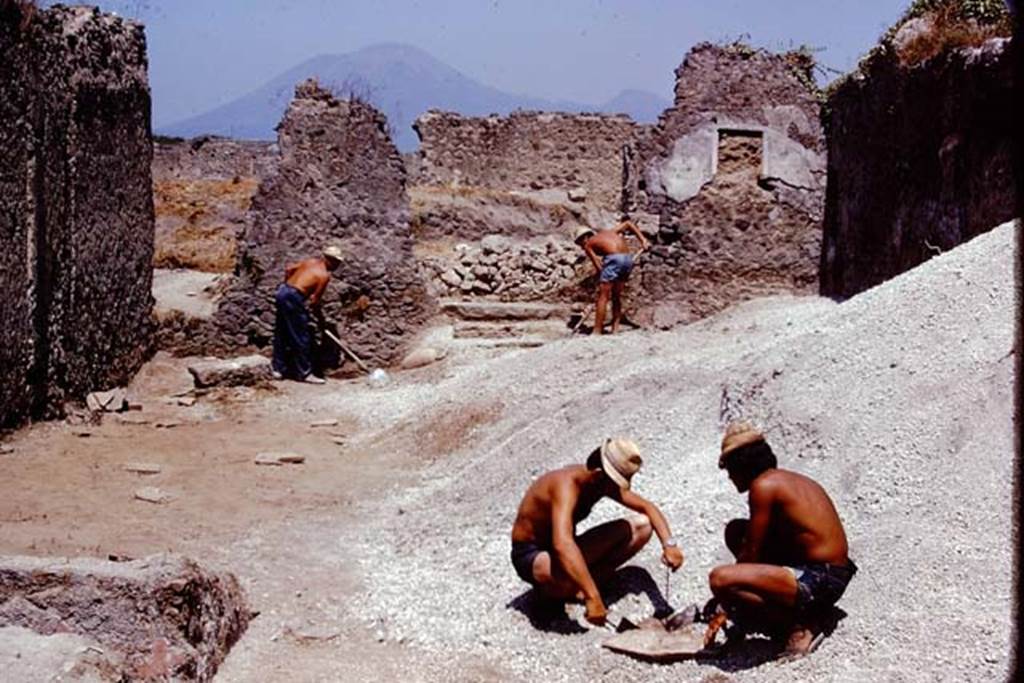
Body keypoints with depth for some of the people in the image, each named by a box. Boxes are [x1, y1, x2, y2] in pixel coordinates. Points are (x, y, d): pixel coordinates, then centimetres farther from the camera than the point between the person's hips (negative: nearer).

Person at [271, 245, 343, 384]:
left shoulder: (310, 262, 14)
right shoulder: (325, 275, -6)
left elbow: (288, 269, 17)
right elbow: (314, 300, -8)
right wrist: (320, 317, 5)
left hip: (282, 291, 9)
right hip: (294, 299, -9)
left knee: (281, 334, 17)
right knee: (301, 338, 1)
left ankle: (279, 369, 26)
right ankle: (305, 373, 8)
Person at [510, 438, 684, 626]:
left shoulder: (604, 482, -7)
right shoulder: (567, 484, -33)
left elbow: (648, 507, 5)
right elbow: (562, 545, -48)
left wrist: (669, 544, -14)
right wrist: (593, 599, -53)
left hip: (569, 549, 8)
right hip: (531, 555, -8)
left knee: (642, 526, -4)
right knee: (565, 573, -45)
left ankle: (581, 587, -8)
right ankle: (550, 590, -8)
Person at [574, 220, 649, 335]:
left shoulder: (588, 245, 13)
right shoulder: (607, 233, 31)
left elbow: (598, 266, 2)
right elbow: (628, 223, 30)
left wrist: (602, 285, 7)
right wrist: (642, 239, 23)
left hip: (614, 258, -7)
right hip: (628, 258, 7)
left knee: (602, 296, -1)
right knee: (617, 296, 18)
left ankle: (597, 331, -4)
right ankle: (615, 329, 18)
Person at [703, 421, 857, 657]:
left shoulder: (764, 485, -13)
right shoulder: (794, 479, 16)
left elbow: (751, 554, -10)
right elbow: (759, 545, 22)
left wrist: (724, 609, 1)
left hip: (818, 582, -10)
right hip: (833, 577, 10)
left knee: (719, 579, -25)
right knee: (736, 531, 19)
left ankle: (801, 625, -9)